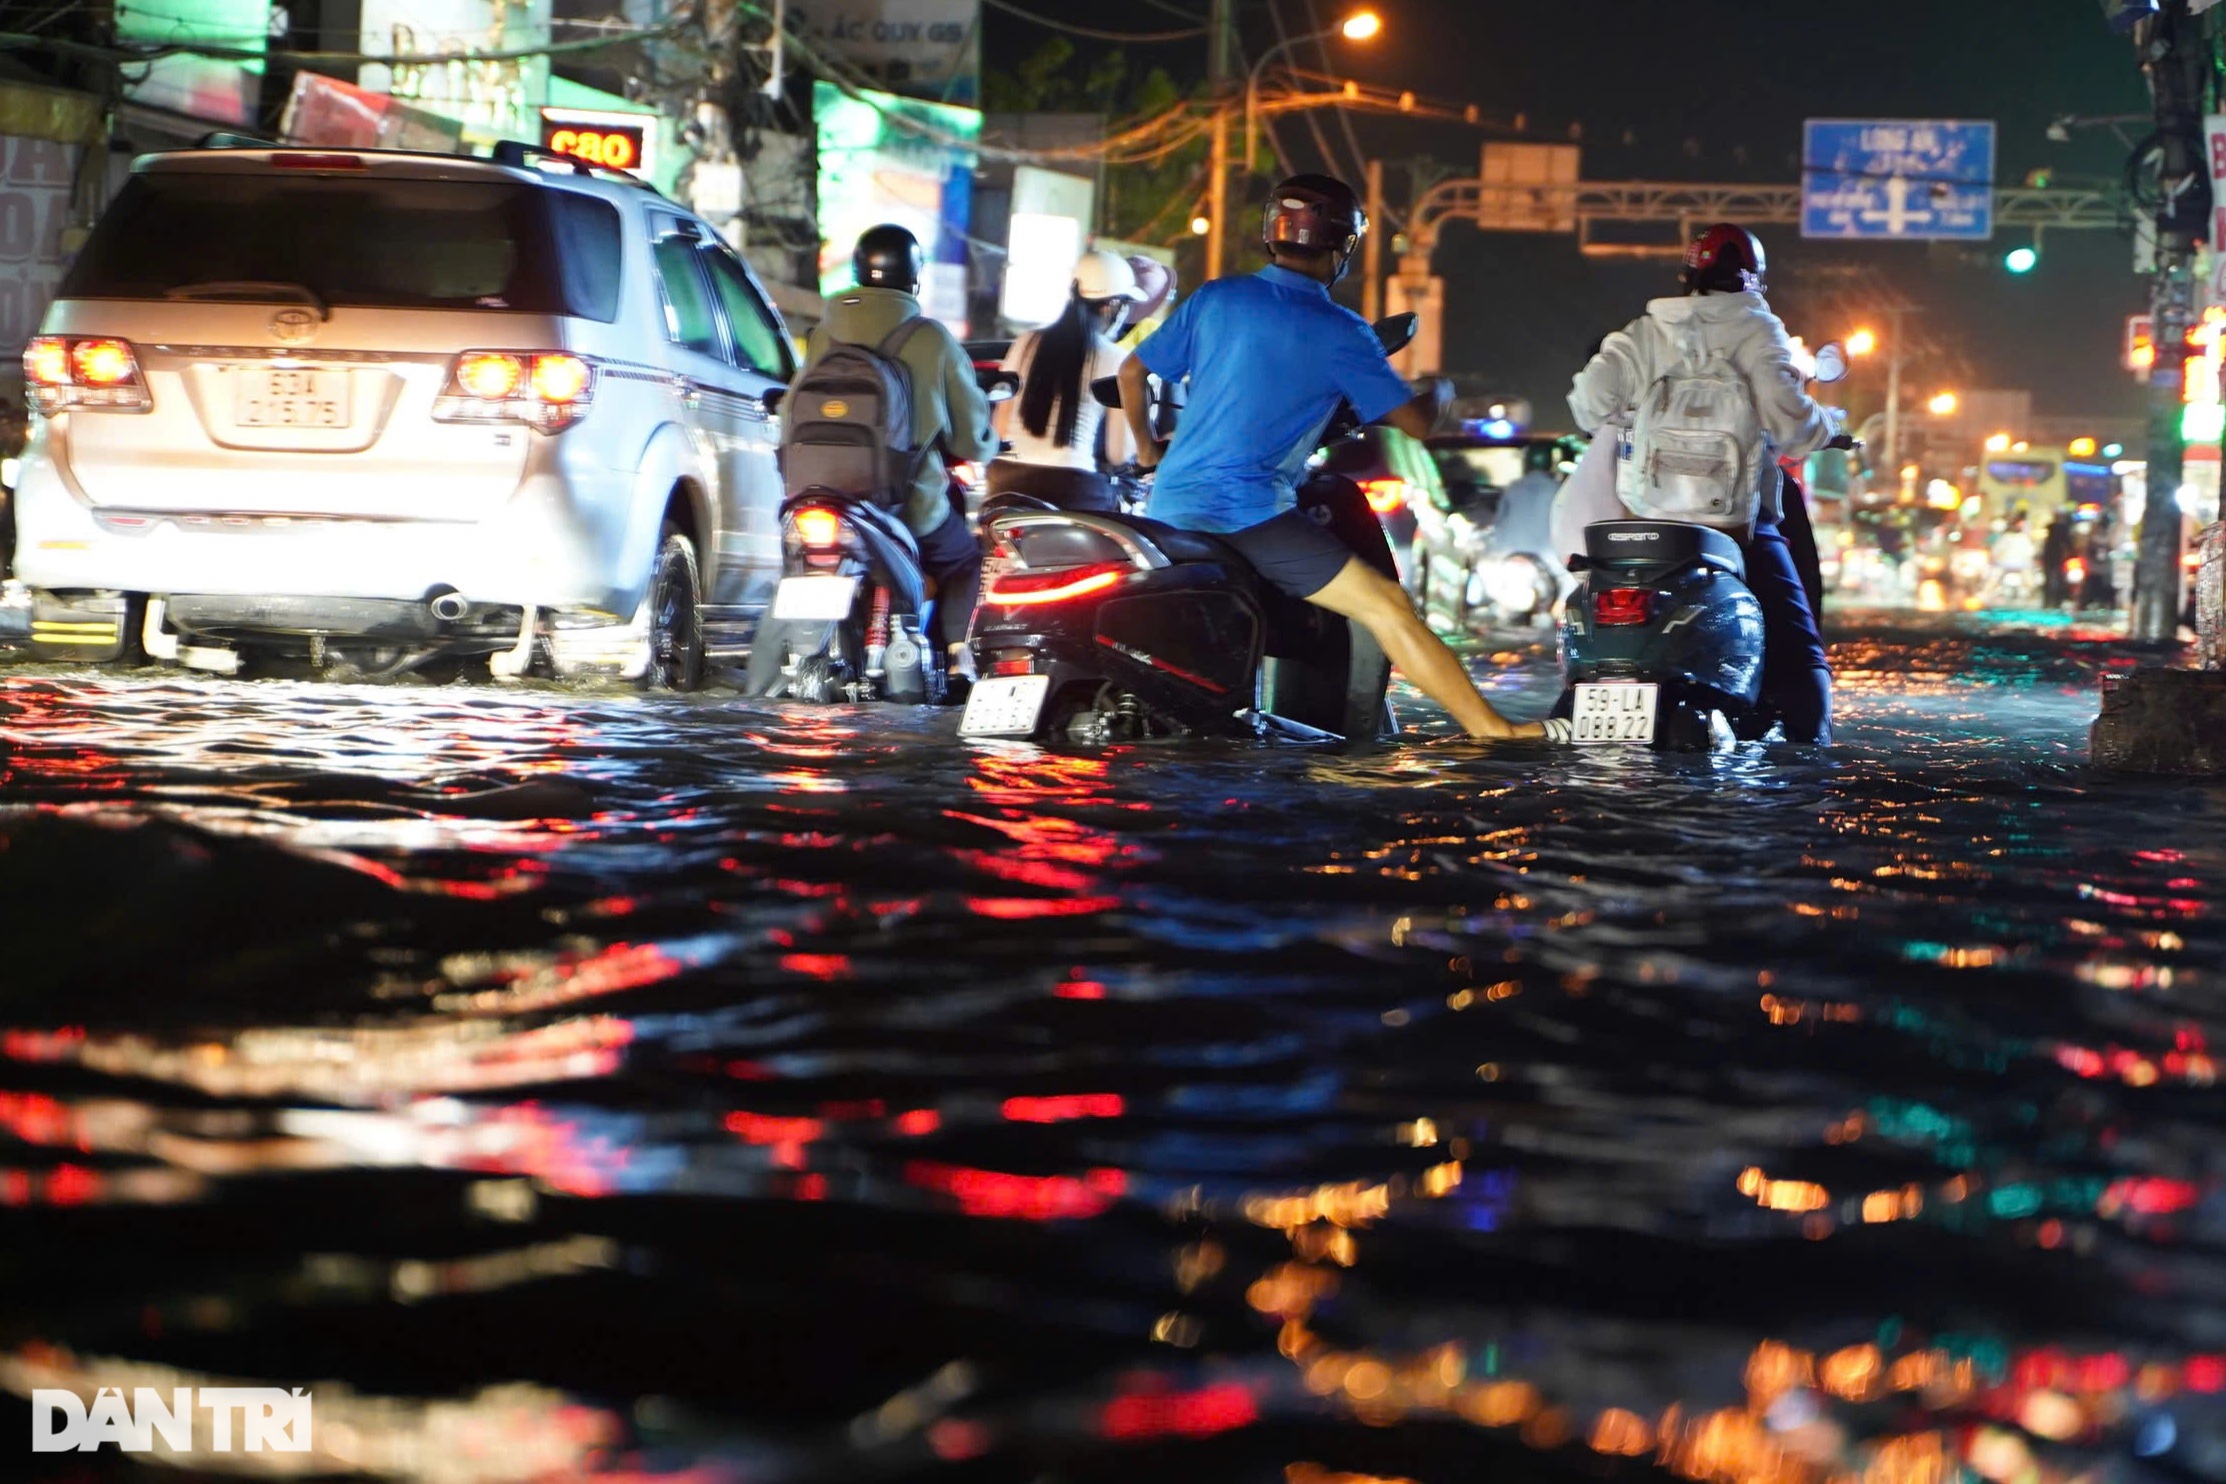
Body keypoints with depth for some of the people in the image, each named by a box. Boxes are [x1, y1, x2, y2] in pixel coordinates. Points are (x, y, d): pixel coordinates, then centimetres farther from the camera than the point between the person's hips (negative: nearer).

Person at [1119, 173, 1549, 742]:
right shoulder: (1338, 332, -3)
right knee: (1387, 606, -6)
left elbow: (1132, 372, 18)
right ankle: (1494, 732, -10)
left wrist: (1147, 448, 34)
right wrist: (1439, 395, 21)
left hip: (1169, 504, 6)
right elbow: (1415, 422, -2)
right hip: (1247, 512, -6)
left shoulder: (1214, 299, 11)